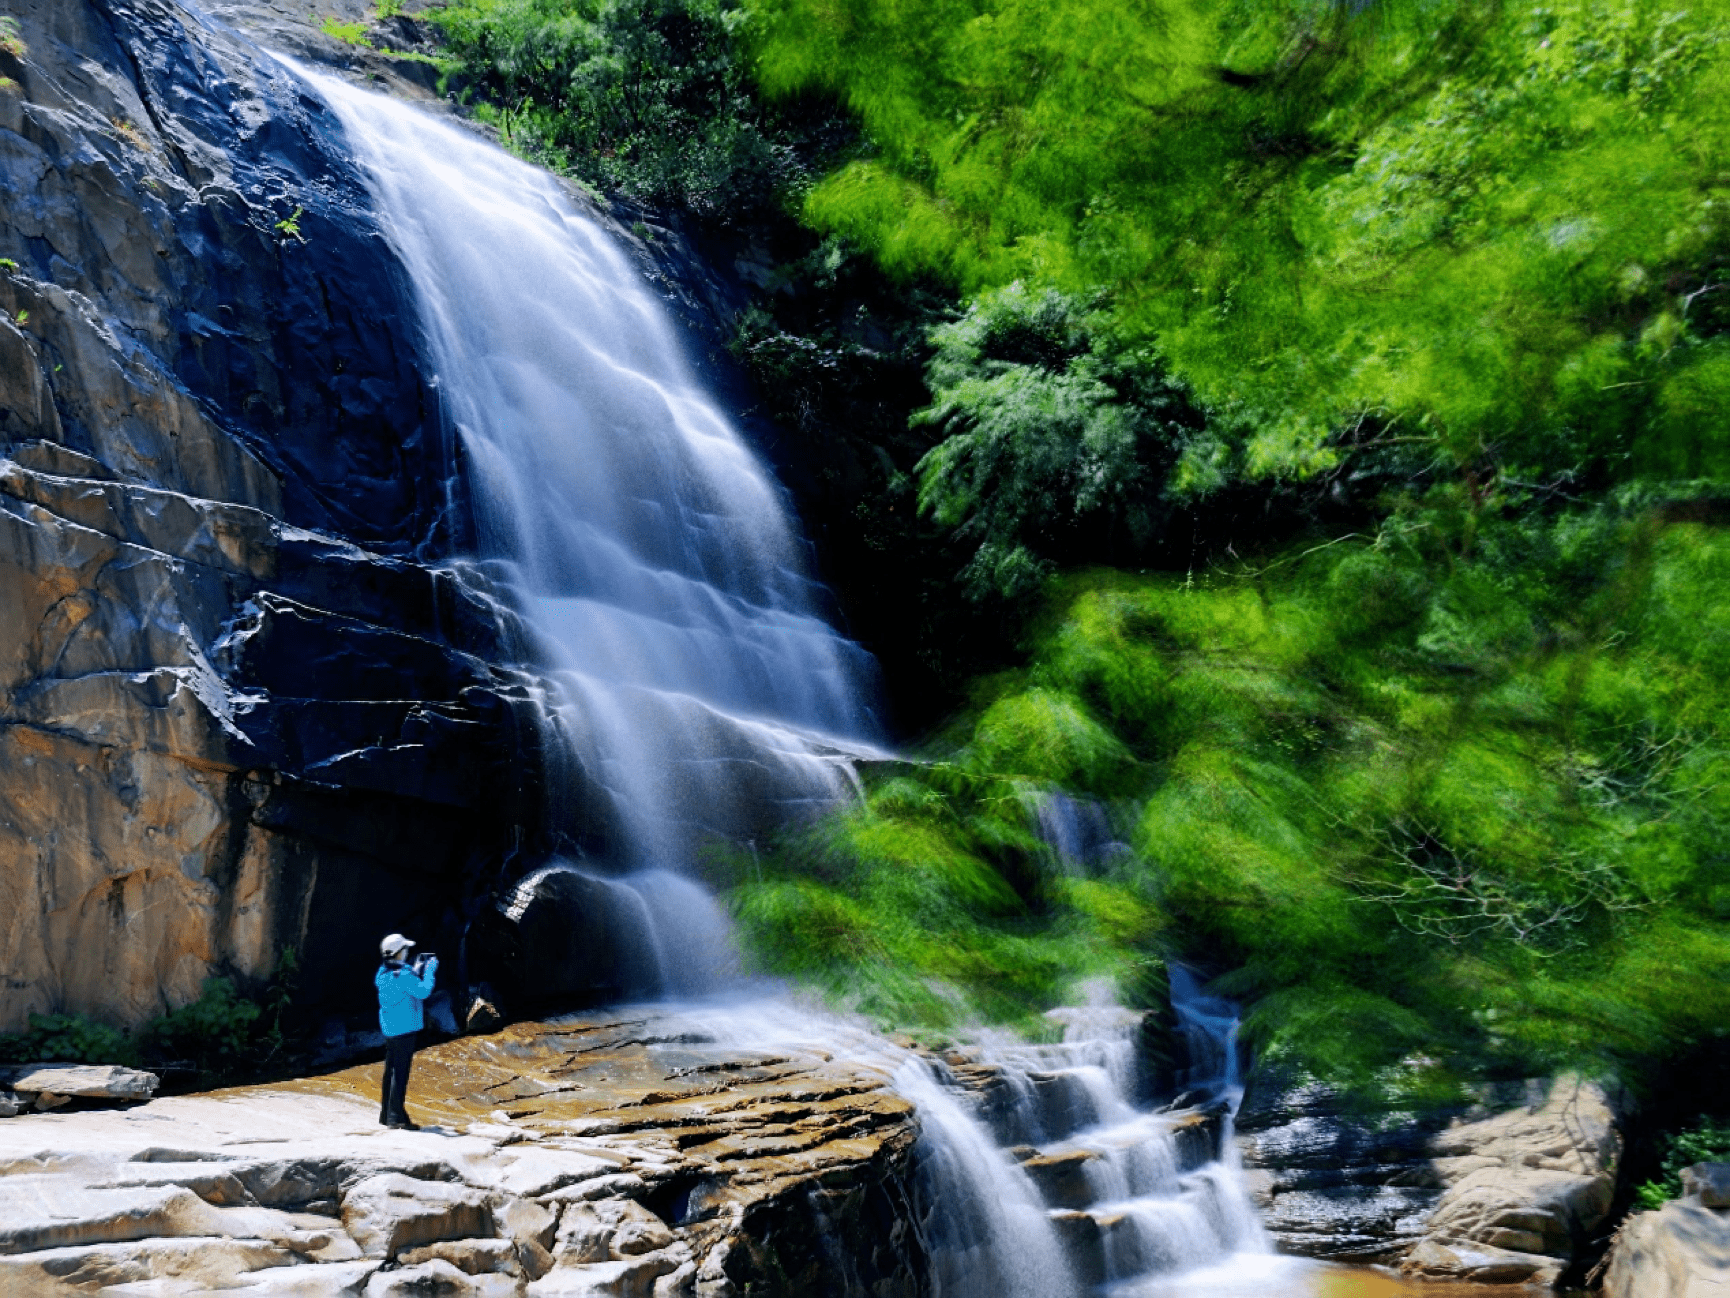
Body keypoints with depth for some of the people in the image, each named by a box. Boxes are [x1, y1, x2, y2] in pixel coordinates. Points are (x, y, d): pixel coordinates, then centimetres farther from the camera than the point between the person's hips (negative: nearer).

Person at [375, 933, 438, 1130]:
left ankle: (385, 1114, 22)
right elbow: (423, 991, -22)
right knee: (400, 1072, -5)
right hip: (405, 1029, -9)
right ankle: (397, 1117, -4)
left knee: (390, 1070, 15)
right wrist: (429, 971, -10)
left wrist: (415, 971, 14)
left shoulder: (382, 973, 8)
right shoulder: (402, 974, -20)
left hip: (388, 1029, 9)